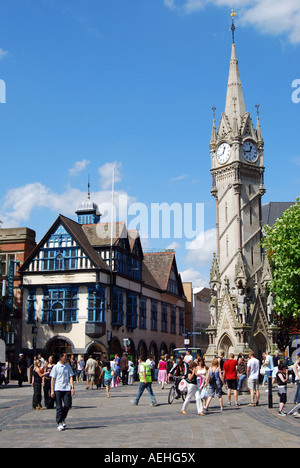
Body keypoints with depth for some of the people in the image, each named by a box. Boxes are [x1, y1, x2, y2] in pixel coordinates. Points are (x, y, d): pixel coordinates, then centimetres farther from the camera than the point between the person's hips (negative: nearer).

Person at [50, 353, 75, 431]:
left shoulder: (68, 366, 9)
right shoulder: (56, 367, -1)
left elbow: (70, 377, 9)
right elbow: (52, 379, 0)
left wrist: (72, 387, -2)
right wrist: (52, 391, -5)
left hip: (67, 389, 3)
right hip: (58, 389, -3)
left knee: (68, 405, -2)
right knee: (59, 407, -1)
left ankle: (63, 418, 24)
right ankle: (59, 423, 9)